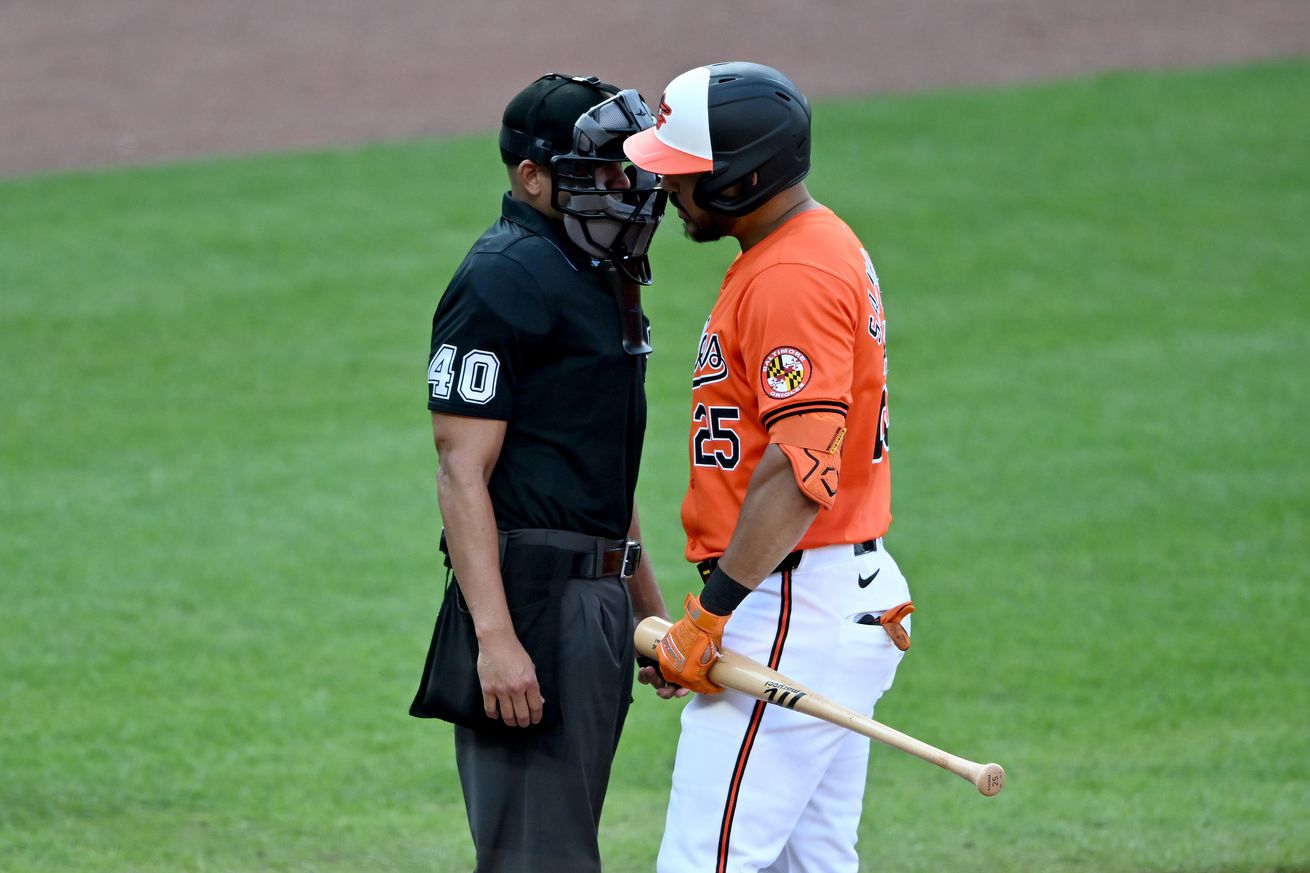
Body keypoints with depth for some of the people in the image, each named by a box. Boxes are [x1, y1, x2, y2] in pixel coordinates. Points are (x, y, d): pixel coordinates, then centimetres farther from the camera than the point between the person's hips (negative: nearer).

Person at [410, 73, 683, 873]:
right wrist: (494, 635, -26)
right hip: (533, 596, -10)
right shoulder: (504, 281, -12)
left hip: (599, 599, 10)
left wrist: (650, 610, 24)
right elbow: (462, 473, -18)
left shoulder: (603, 278, 18)